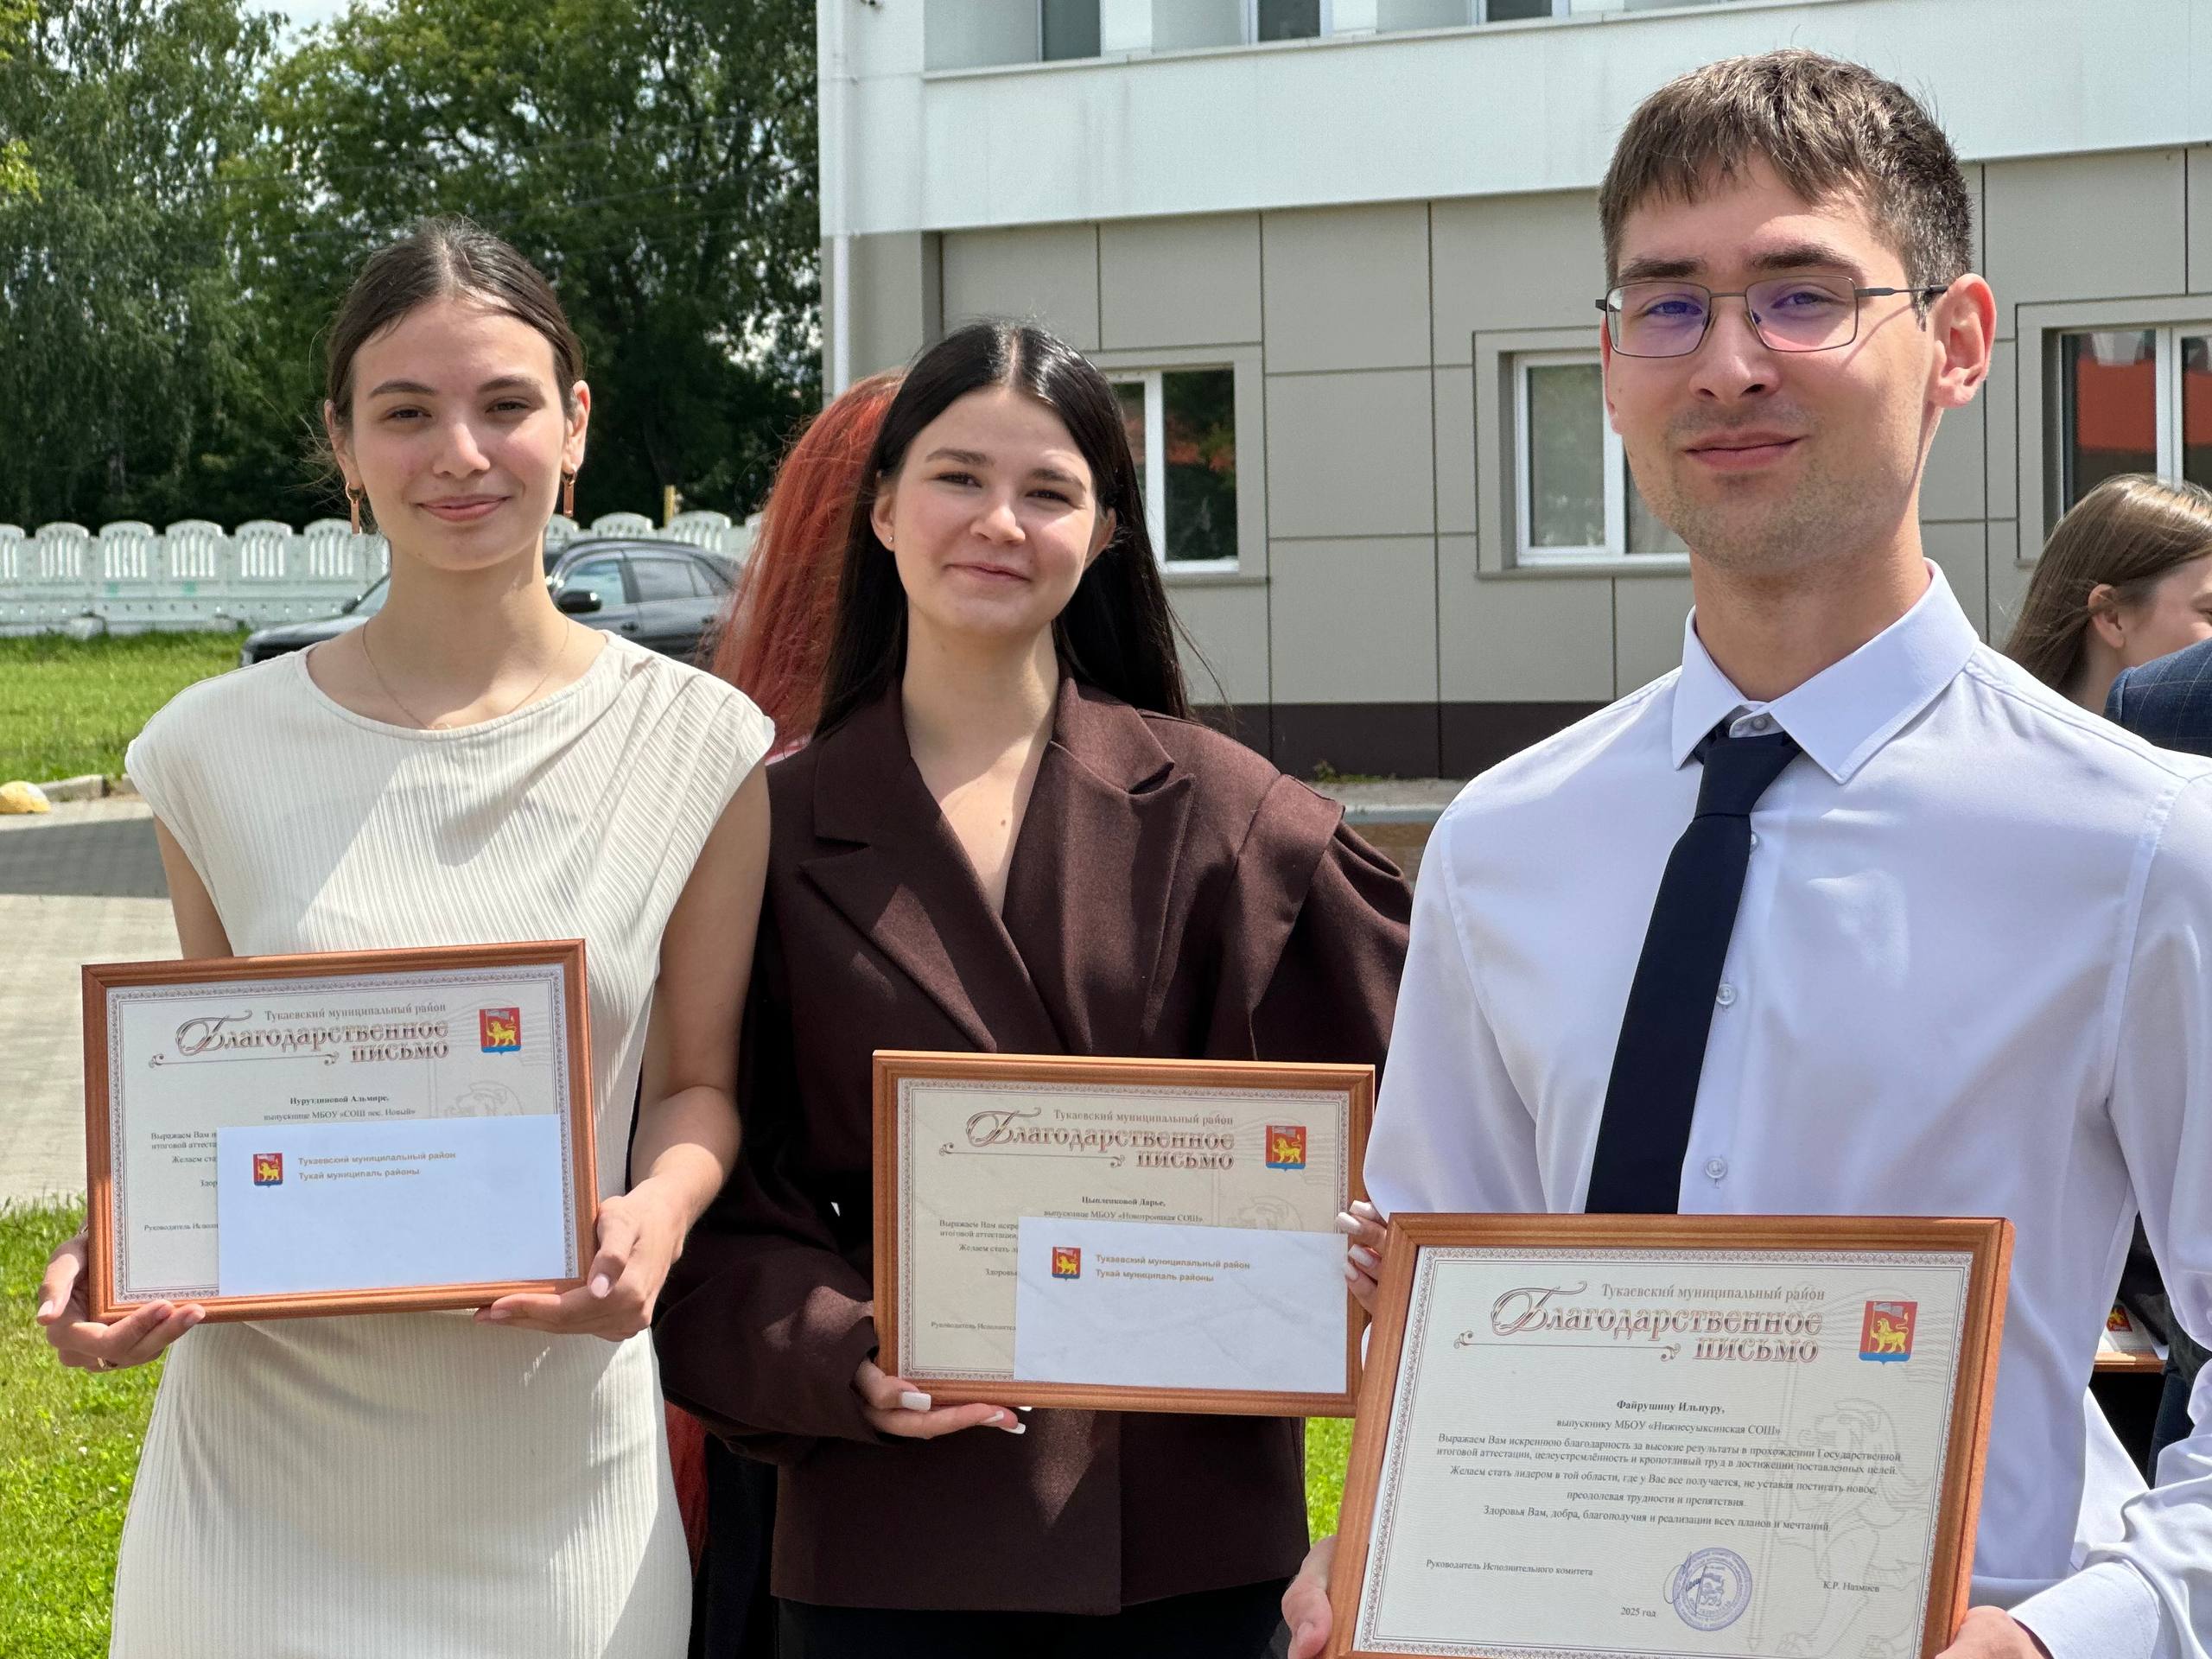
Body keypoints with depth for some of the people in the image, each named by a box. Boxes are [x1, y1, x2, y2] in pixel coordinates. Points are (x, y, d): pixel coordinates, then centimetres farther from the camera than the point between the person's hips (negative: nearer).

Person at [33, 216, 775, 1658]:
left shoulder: (699, 749, -2)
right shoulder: (220, 752, 1)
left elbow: (701, 1081, 5)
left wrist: (658, 1212, -16)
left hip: (557, 1482, 0)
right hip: (265, 1474, 0)